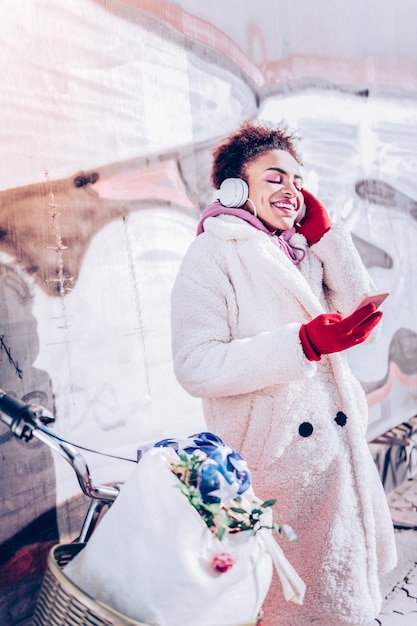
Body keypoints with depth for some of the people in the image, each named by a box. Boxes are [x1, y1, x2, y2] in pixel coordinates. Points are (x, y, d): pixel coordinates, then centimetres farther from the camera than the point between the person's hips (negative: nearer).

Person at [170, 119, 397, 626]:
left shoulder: (304, 250, 13)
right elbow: (196, 366, -20)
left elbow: (362, 315, 5)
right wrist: (305, 342, -27)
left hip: (339, 447, 7)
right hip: (276, 457, -7)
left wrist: (322, 230, 1)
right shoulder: (214, 252, -9)